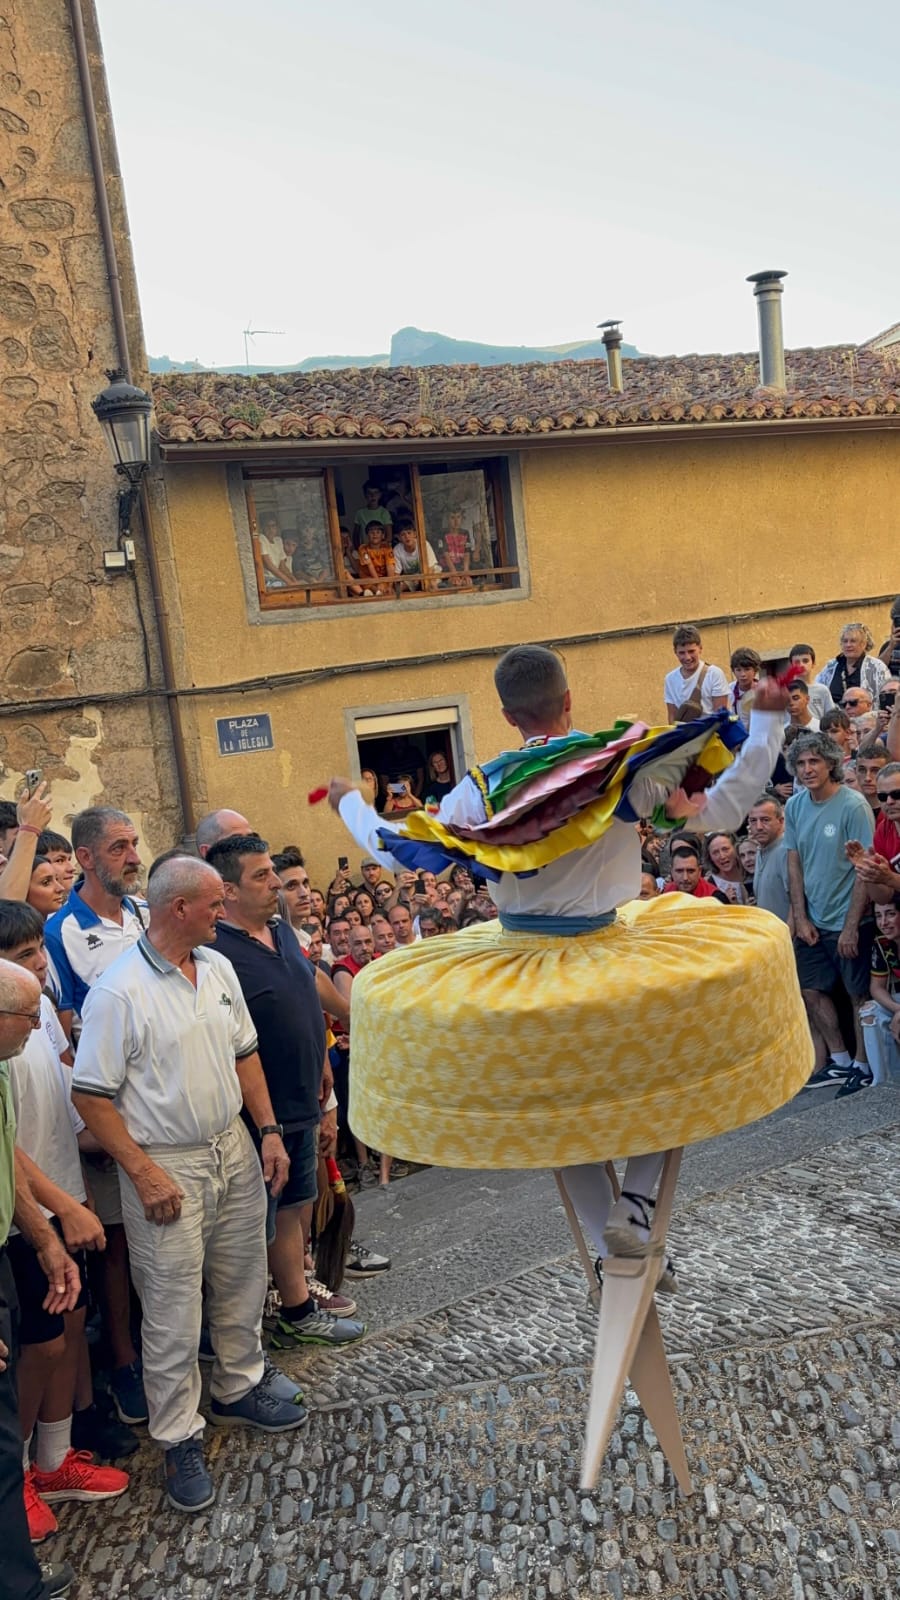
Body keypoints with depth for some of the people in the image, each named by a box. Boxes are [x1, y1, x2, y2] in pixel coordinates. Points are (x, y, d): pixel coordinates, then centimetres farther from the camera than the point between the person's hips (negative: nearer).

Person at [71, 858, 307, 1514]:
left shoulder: (218, 968, 3)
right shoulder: (119, 991, -19)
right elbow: (91, 1095, -17)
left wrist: (269, 1131, 6)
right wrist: (143, 1172, -18)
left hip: (234, 1148, 7)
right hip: (167, 1167, -7)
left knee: (243, 1283, 20)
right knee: (173, 1309, 4)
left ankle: (239, 1386, 41)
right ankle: (179, 1439, 21)